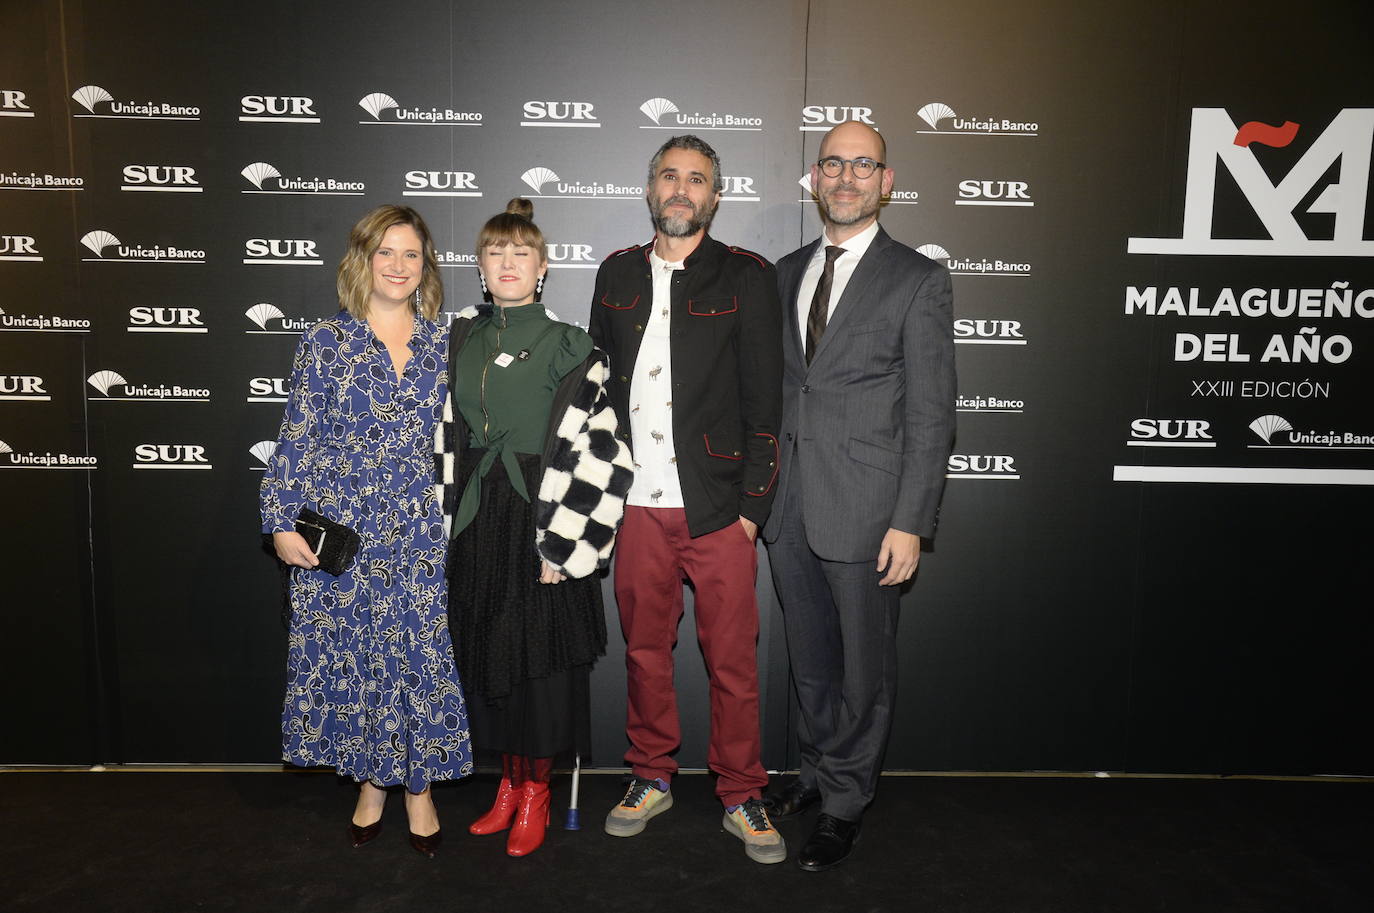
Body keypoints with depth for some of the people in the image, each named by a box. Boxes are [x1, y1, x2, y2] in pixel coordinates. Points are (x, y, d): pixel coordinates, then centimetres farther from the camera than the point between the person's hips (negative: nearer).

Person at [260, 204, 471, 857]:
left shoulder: (443, 346, 5)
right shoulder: (326, 342, 0)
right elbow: (296, 440, 0)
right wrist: (282, 522, -4)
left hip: (418, 531, 1)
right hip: (339, 528, -1)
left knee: (420, 655, 4)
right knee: (349, 655, 8)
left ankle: (418, 787, 22)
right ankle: (371, 784, 27)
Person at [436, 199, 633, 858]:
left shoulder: (569, 350, -6)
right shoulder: (460, 342, 8)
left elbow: (598, 452, -11)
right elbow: (446, 438, 11)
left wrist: (562, 546, -14)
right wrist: (445, 522, 6)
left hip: (543, 519, -4)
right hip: (477, 521, 5)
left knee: (539, 656, 4)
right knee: (486, 655, 12)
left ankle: (535, 794, 24)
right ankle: (510, 783, 32)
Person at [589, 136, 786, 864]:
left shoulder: (746, 278, 1)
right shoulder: (617, 275, 11)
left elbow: (763, 397, -2)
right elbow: (596, 385, 13)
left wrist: (753, 504, -8)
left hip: (718, 506, -3)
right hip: (636, 504, 3)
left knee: (732, 660, 5)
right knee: (645, 649, 13)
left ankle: (741, 798, 23)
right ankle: (652, 779, 32)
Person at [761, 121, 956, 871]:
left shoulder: (919, 281, -5)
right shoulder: (787, 273, 11)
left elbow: (930, 415, -8)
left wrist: (910, 523, -13)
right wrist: (761, 491, 9)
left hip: (864, 513, -5)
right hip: (789, 508, 5)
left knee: (864, 668, 9)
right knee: (809, 661, 19)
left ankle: (845, 802, 28)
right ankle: (817, 772, 39)